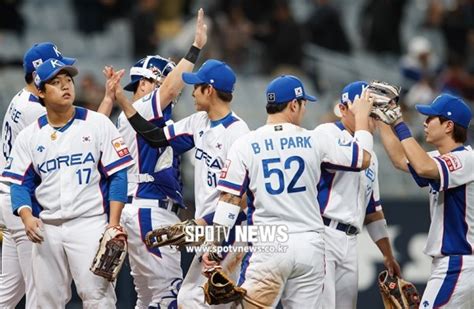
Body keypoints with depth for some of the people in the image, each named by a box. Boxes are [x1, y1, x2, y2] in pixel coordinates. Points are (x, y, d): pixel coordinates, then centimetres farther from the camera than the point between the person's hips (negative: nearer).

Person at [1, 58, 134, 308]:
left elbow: (117, 175, -1)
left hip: (89, 223, -3)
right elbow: (21, 184, 8)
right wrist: (27, 217, -13)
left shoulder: (97, 124, 2)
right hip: (46, 229, 3)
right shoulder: (29, 136, 9)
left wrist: (113, 223, -10)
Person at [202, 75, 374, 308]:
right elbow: (362, 159, 13)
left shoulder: (245, 145, -1)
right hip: (310, 245, 2)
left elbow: (229, 199, -5)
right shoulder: (315, 140, 1)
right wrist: (362, 116, 27)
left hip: (269, 247, -2)